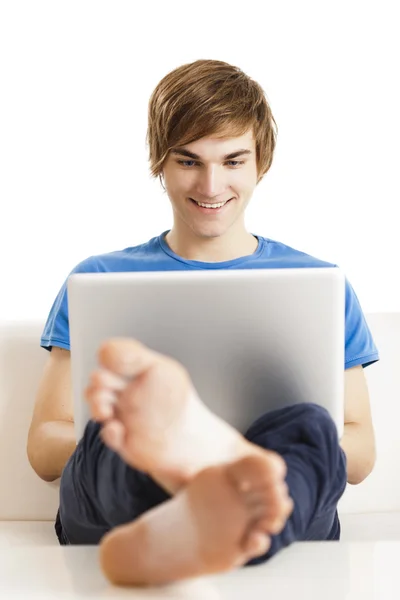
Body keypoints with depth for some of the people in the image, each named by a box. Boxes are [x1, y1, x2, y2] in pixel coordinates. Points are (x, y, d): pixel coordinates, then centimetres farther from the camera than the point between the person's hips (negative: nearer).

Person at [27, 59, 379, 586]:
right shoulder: (96, 282, 19)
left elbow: (360, 454, 18)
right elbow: (44, 448, 13)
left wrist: (290, 436, -7)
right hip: (113, 512, 0)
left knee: (307, 427, -33)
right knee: (111, 429, -33)